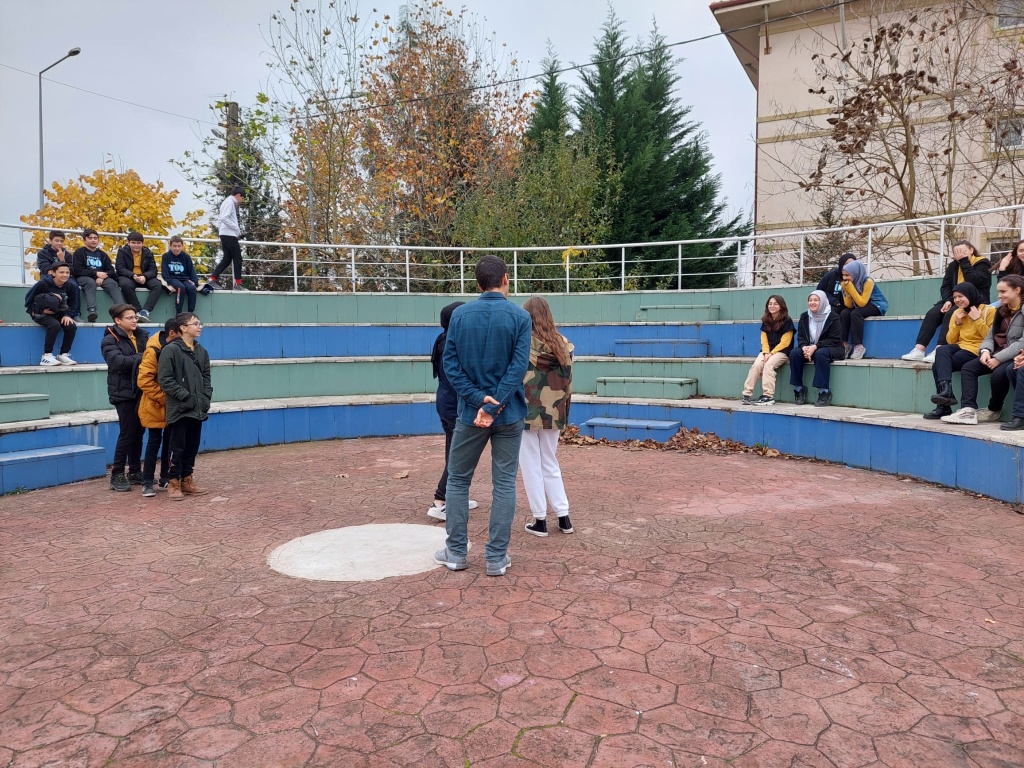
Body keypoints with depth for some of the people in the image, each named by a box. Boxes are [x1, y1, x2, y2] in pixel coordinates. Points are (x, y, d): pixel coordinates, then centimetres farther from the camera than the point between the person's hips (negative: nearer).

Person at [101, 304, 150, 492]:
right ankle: (117, 476, 6)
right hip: (124, 393, -5)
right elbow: (118, 361, -21)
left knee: (138, 433, 11)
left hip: (141, 391, 5)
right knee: (127, 434, -4)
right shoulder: (110, 340, -6)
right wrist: (142, 357, -21)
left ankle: (135, 472, 21)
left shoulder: (142, 335, 10)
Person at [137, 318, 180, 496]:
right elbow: (144, 380, -20)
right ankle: (148, 482, 8)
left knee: (170, 441, 10)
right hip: (156, 406, -6)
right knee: (154, 441, -1)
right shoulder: (153, 351, -18)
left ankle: (165, 479, 21)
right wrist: (163, 398, -20)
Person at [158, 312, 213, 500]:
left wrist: (206, 399, 1)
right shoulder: (170, 350, -9)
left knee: (192, 447, 12)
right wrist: (186, 396, -16)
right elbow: (165, 380, -13)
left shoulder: (201, 351, 11)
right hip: (179, 409, -6)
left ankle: (187, 481, 22)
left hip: (197, 409, 6)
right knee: (177, 447, 0)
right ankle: (173, 483, 10)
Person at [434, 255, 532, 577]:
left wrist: (478, 398, -11)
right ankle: (496, 558, 11)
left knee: (458, 480, 14)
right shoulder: (520, 317, -4)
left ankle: (456, 552, 19)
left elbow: (450, 363, -6)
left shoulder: (460, 315, 0)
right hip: (508, 414, -1)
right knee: (504, 484, 7)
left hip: (470, 412, 1)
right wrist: (493, 406, -15)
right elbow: (518, 366, -13)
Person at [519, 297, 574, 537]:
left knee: (531, 466, 7)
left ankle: (540, 520, 11)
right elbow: (567, 382, 5)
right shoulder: (563, 343, 2)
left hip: (526, 412, -4)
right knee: (550, 464, 17)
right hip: (553, 413, 4)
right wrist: (562, 412, 13)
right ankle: (563, 517, 17)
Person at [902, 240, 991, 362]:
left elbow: (974, 281, -20)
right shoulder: (953, 265, 14)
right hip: (955, 300, 6)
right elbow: (945, 285, 6)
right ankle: (919, 350, -32)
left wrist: (964, 261, -14)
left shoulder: (982, 263, -2)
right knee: (932, 314, -22)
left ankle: (939, 351, -43)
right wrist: (948, 300, -13)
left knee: (950, 315, -33)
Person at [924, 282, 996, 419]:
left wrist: (977, 320, -14)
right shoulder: (957, 312, 15)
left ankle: (944, 407, -23)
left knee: (938, 365, -25)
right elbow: (950, 341, 14)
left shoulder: (988, 310, -2)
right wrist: (957, 323, 0)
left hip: (977, 350, -6)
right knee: (941, 350, -29)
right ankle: (945, 390, -35)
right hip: (961, 347, 6)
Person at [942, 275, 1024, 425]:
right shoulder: (1002, 311, 15)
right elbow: (990, 336, 13)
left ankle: (993, 411, -8)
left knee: (999, 373, -33)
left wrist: (999, 358, -23)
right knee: (968, 368, -12)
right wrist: (986, 351, -8)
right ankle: (968, 410, -26)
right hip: (997, 355, 8)